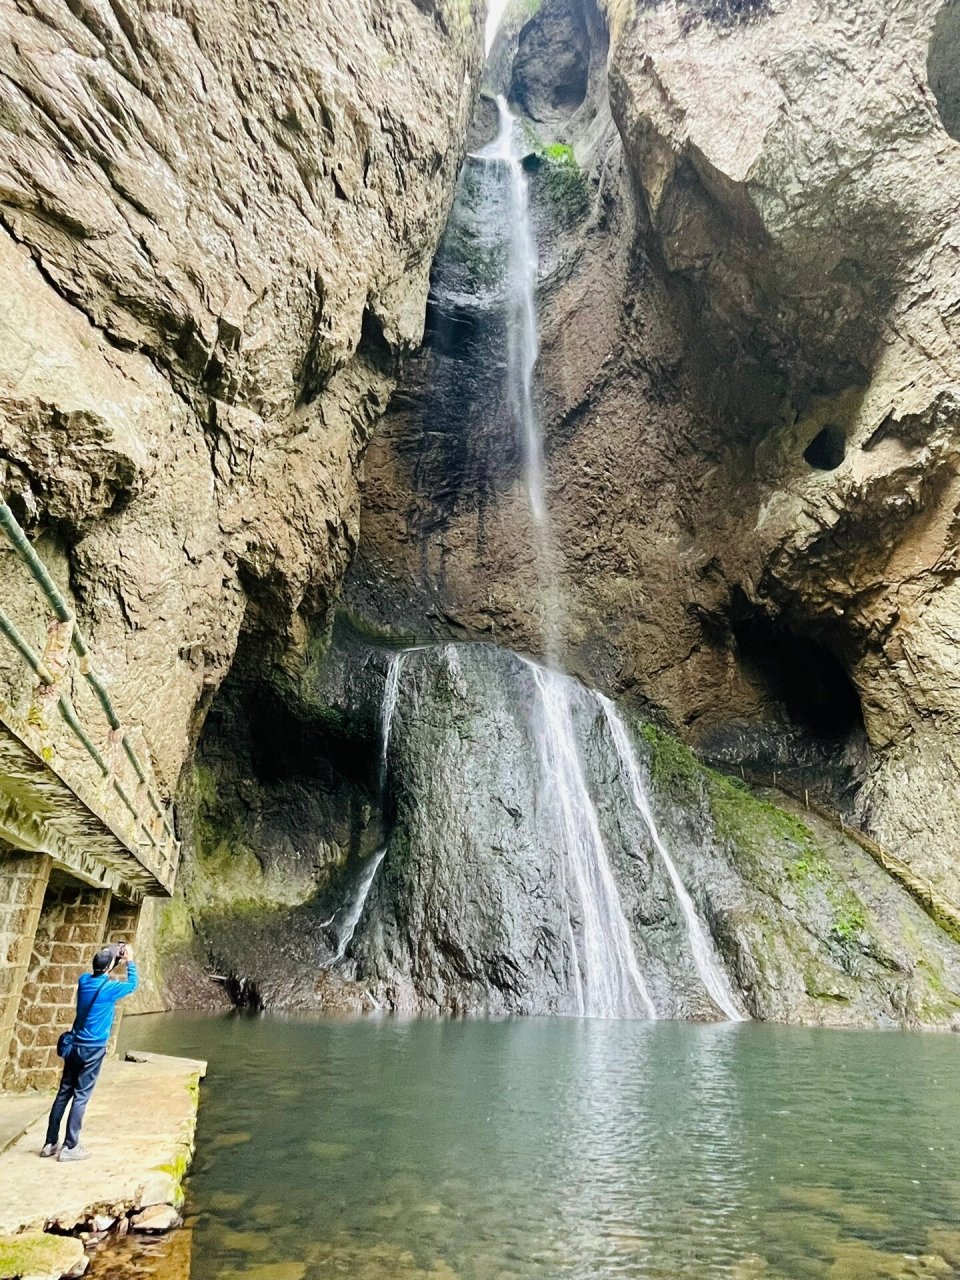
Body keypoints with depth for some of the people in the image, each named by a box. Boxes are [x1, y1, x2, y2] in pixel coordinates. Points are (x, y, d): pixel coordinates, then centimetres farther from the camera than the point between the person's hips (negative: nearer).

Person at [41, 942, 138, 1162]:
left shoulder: (84, 980, 0)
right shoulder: (109, 988, -17)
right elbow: (132, 985, 2)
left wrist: (113, 955, 16)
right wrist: (130, 962, 9)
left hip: (75, 1045, 7)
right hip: (93, 1049, -7)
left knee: (64, 1093, 13)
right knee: (81, 1096, 0)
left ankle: (50, 1143, 20)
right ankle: (70, 1147, 5)